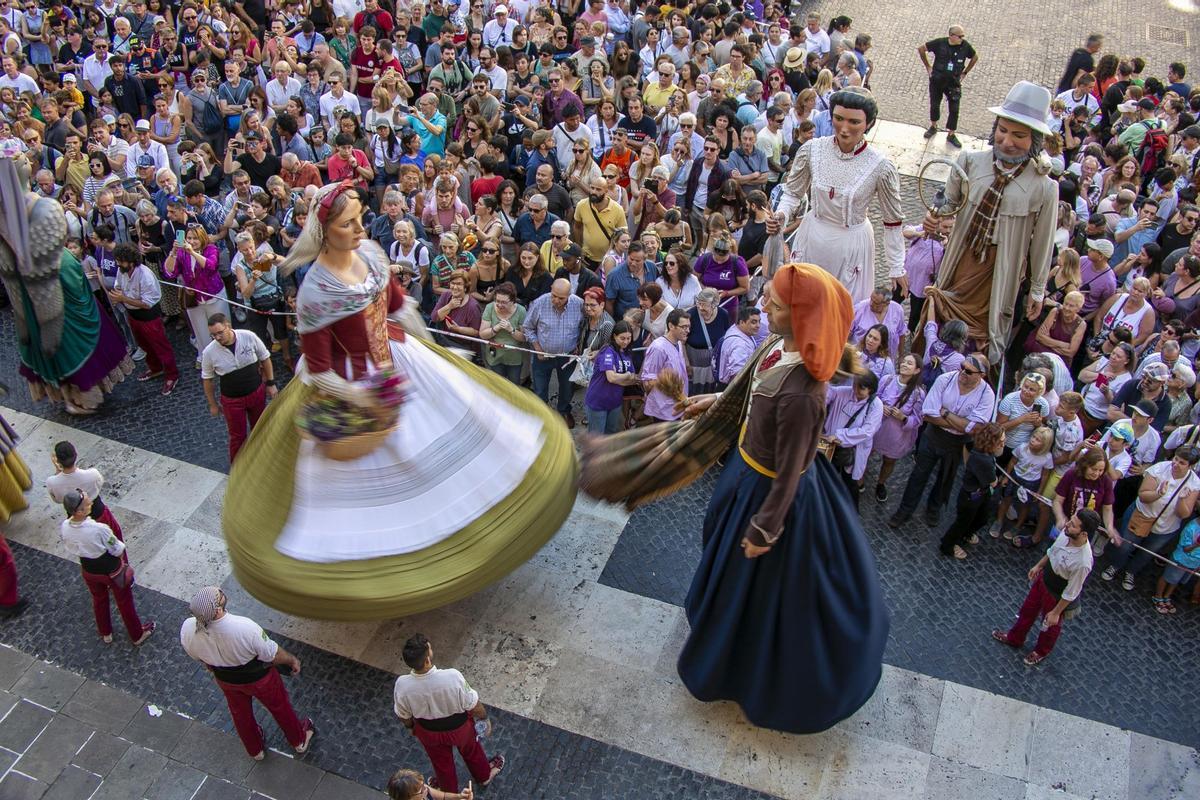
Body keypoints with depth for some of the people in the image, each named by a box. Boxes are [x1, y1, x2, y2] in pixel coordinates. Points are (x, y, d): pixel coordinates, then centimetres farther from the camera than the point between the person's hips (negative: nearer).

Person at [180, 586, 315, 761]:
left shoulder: (187, 630, -30)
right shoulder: (245, 628, -43)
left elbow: (198, 657, -5)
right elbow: (273, 655, -25)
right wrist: (292, 660, -3)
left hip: (225, 679, 3)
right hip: (257, 677, -3)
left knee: (239, 713, 32)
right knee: (279, 706, 26)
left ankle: (255, 750, 59)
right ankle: (300, 740, 53)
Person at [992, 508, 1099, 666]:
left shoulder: (1083, 563, -42)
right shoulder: (1066, 533, -24)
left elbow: (1071, 593, -26)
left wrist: (1056, 613, -14)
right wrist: (1038, 565, 15)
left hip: (1057, 596, -6)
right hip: (1043, 579, 6)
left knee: (1050, 626, 25)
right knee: (1028, 610, 29)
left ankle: (1041, 651, 56)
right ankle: (1014, 638, 57)